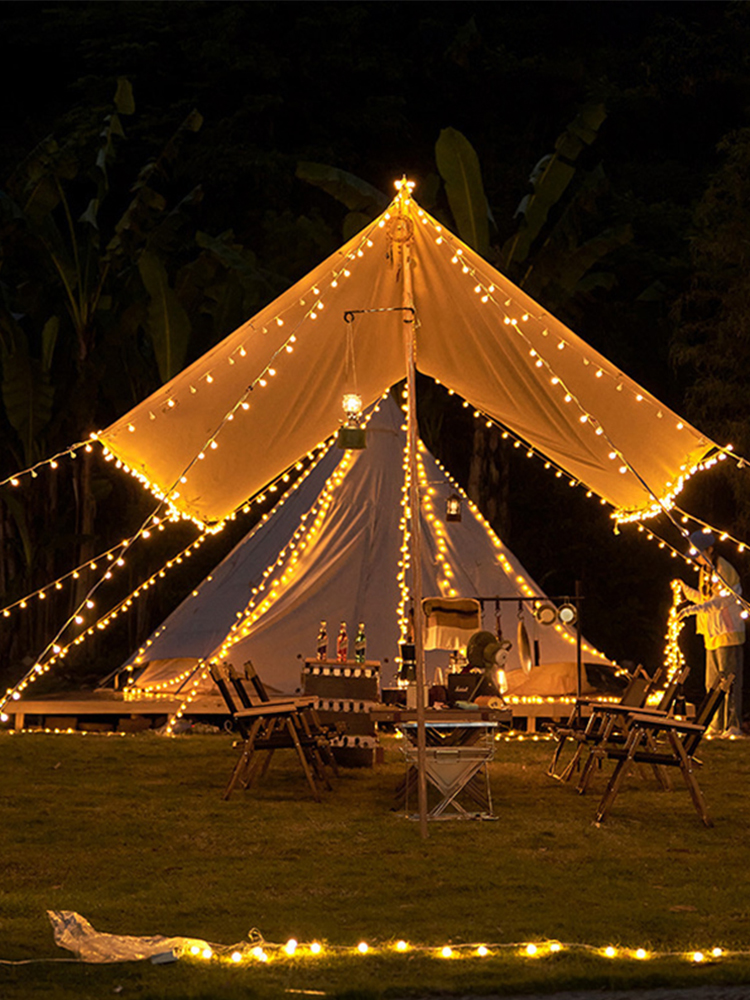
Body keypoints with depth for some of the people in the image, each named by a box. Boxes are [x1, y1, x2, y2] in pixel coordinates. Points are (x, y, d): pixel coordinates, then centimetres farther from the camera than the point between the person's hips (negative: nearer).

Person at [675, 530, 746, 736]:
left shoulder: (725, 571, -12)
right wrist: (686, 590, 10)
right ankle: (718, 725, 15)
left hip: (728, 633, -9)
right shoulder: (706, 571, 16)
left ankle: (734, 726, -10)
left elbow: (719, 601, -20)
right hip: (713, 634, 9)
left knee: (729, 681, -10)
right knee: (713, 683, 9)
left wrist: (692, 610, -25)